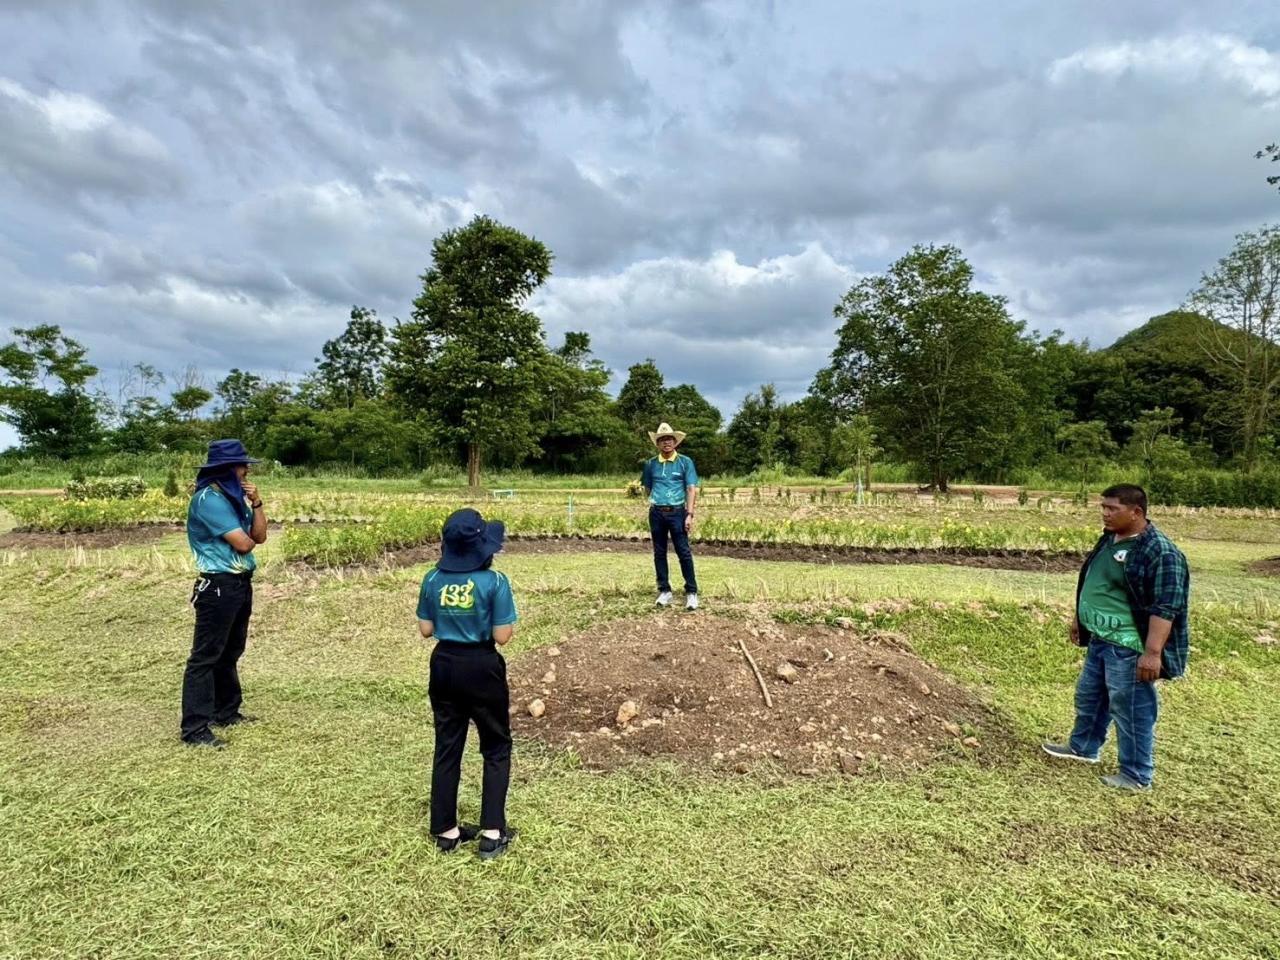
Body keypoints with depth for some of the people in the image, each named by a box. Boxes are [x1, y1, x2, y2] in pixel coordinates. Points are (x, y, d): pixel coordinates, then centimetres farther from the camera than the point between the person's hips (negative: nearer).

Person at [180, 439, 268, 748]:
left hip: (241, 583, 10)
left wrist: (256, 504, -2)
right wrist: (247, 539, 3)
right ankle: (195, 728, -2)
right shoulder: (208, 499, -16)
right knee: (206, 656, -6)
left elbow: (260, 536, 10)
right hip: (219, 586, -9)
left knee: (229, 653, 17)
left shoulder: (234, 497, 12)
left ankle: (226, 712, 29)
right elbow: (243, 544, -20)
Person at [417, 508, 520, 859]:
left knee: (447, 747, 16)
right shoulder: (494, 581, -18)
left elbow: (426, 630, 1)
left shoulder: (433, 579, -5)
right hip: (482, 668, -4)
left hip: (444, 666, 4)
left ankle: (446, 830, 27)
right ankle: (492, 833, 14)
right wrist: (510, 622, 3)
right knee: (496, 748, 13)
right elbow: (503, 636, -16)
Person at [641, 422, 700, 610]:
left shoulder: (685, 462, 0)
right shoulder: (650, 464, 7)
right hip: (656, 513, 3)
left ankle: (691, 592, 2)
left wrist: (690, 514, -10)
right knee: (659, 553, 7)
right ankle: (664, 591, 17)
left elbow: (691, 489, -3)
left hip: (677, 512, -3)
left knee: (684, 553, -3)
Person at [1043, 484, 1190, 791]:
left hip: (1129, 647, -9)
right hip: (1100, 640, 9)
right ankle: (1082, 747, 39)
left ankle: (1137, 776, 16)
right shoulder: (1109, 539, 8)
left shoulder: (1160, 553, -20)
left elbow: (1165, 608, -23)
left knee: (1131, 708, 2)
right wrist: (1079, 619, 24)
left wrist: (1152, 652, -26)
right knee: (1088, 696, 21)